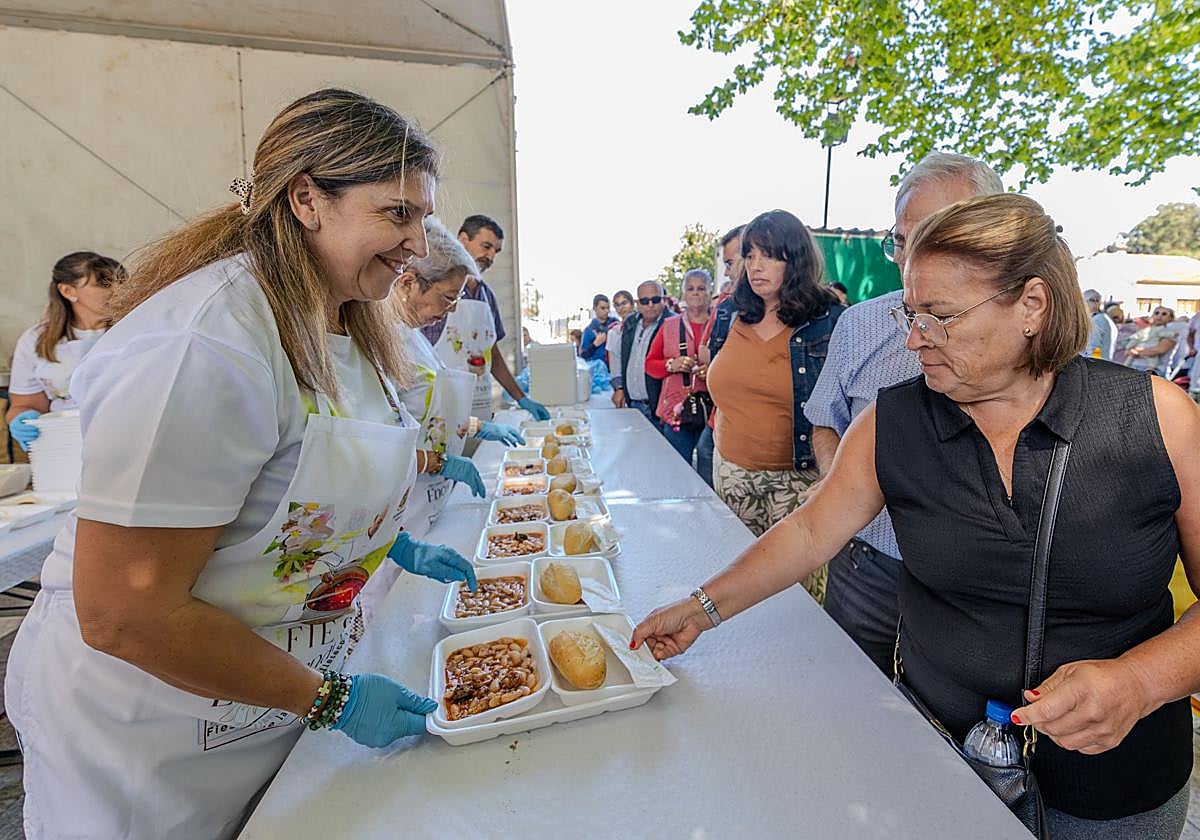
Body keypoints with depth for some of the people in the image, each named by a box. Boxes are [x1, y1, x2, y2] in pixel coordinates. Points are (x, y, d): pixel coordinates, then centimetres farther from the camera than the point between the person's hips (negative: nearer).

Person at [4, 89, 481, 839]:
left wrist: (396, 546, 5)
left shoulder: (347, 322, -1)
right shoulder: (203, 348, -30)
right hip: (155, 742, -7)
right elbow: (121, 616, -27)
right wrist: (332, 699, -20)